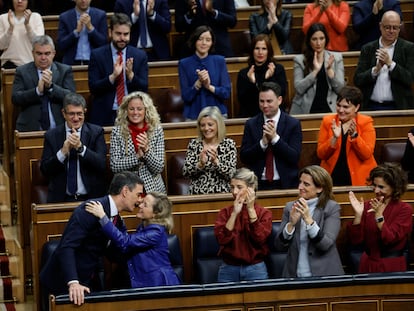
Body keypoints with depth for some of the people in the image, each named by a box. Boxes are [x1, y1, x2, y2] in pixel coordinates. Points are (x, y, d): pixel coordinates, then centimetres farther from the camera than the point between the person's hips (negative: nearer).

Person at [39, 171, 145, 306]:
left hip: (88, 283, 8)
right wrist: (73, 283, -36)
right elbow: (66, 248, -26)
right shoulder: (90, 209, -19)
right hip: (63, 283, -8)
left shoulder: (118, 222, 9)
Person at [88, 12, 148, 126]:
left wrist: (131, 75, -15)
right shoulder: (97, 55, 3)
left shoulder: (140, 55, 7)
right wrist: (113, 76, -18)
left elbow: (144, 89, 3)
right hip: (104, 116, -1)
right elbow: (93, 88, -4)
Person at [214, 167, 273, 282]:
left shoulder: (264, 213, 2)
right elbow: (222, 239, -11)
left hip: (255, 269, -1)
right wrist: (234, 213, -17)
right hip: (229, 269, 1)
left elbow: (260, 238, -15)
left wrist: (251, 209, -15)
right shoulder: (225, 212, 5)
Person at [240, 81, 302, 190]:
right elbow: (244, 158, 0)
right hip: (259, 184, 1)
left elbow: (295, 158, -7)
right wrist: (263, 142, -15)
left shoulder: (293, 124, 1)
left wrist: (275, 138, -17)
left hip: (285, 184, -1)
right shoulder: (251, 124, 5)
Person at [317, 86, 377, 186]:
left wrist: (354, 135, -20)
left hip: (358, 178, -2)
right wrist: (334, 138, -14)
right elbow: (320, 154, 1)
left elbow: (367, 155, -8)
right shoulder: (328, 121, 6)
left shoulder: (366, 122, 1)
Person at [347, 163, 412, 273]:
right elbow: (355, 240, -3)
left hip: (392, 267, -3)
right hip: (368, 264, 3)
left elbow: (390, 239, -14)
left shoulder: (404, 209, -4)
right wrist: (358, 214, -14)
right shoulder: (367, 206, 4)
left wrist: (379, 216, -23)